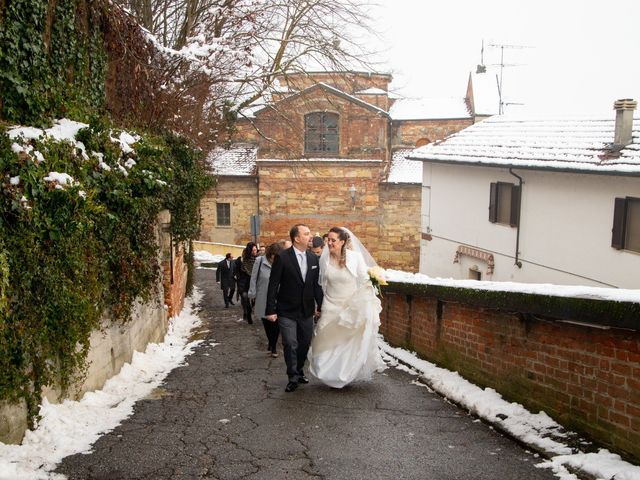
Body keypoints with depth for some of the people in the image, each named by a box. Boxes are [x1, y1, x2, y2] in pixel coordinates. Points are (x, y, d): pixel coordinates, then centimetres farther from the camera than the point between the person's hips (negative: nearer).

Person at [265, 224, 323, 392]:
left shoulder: (313, 258, 3)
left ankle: (299, 371, 34)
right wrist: (271, 310, -13)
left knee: (305, 344, 15)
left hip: (307, 311, 5)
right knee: (290, 345, -3)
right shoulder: (282, 257, -13)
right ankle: (293, 378, 12)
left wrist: (320, 305, 8)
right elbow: (273, 285, -11)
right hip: (287, 311, -5)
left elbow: (316, 284, 9)